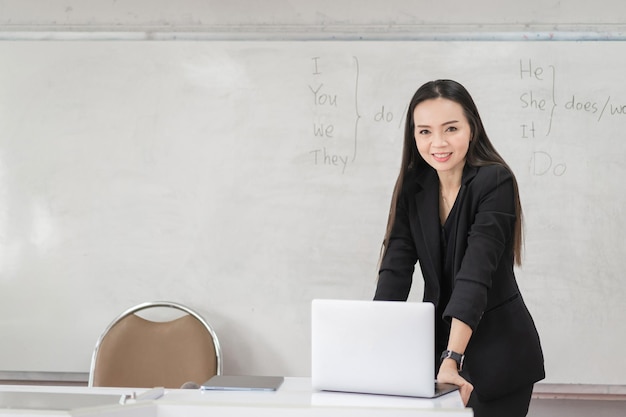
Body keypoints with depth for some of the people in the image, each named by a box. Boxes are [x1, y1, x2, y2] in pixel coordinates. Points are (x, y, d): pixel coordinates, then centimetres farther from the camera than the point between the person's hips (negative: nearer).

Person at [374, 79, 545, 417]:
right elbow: (395, 269, -7)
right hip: (436, 343, 5)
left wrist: (452, 360, -36)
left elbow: (476, 272, -26)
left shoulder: (495, 182, -16)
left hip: (497, 352, -4)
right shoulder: (413, 188, 0)